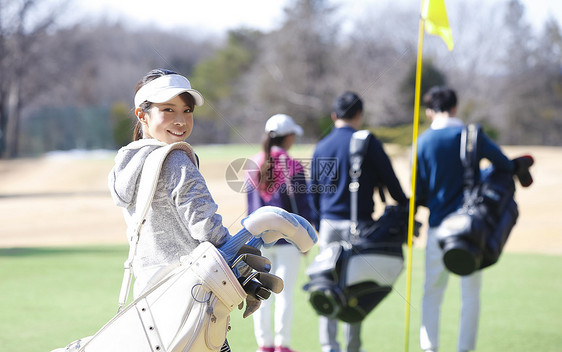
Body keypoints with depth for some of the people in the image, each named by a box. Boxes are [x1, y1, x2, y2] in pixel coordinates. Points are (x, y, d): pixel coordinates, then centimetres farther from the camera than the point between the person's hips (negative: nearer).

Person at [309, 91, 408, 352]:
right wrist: (404, 204, 13)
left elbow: (314, 193, 14)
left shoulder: (321, 147, 11)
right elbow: (388, 178, -2)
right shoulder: (366, 142, -4)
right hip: (358, 223, -4)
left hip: (328, 223, 4)